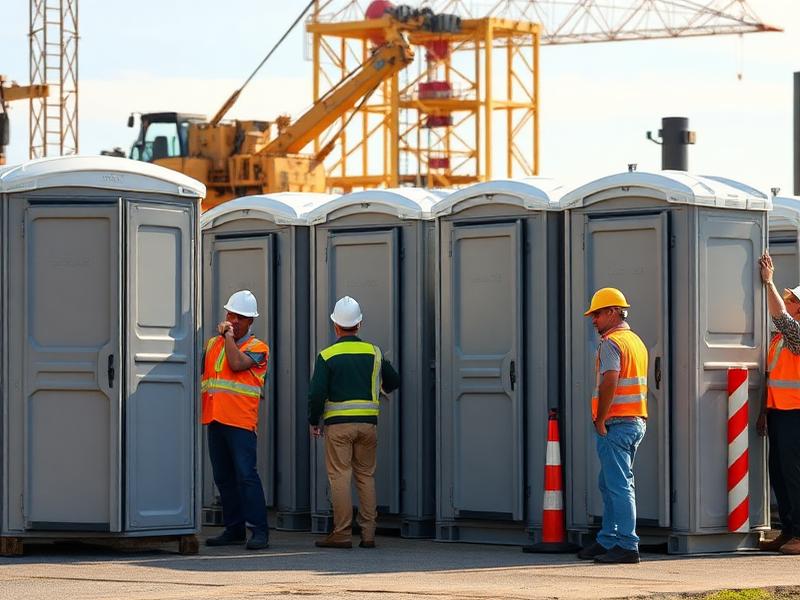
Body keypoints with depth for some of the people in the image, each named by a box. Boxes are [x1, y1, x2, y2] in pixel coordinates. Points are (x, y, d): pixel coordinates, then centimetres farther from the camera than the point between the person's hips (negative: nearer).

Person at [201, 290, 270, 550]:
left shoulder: (257, 348, 1)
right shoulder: (212, 344, 18)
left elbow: (237, 364, -16)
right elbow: (203, 375, 25)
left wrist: (229, 336, -5)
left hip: (240, 421, -6)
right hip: (214, 419, 6)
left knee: (245, 474, -12)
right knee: (223, 477, 8)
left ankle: (259, 530, -11)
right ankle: (234, 528, 15)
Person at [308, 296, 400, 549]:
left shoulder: (327, 356, -4)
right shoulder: (374, 353, 6)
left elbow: (317, 393, -9)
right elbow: (393, 382, 18)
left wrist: (313, 421, 5)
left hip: (338, 423, -3)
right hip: (368, 423, 3)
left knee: (340, 476, -2)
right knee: (366, 476, 10)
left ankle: (342, 534, -5)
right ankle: (368, 533, 7)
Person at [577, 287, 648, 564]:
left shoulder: (611, 342, -11)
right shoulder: (636, 341, 18)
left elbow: (610, 382, -23)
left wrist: (600, 421, -16)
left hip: (616, 424, -10)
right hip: (637, 421, 10)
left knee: (618, 485, -8)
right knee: (609, 483, 17)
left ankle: (626, 546, -9)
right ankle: (607, 541, 21)